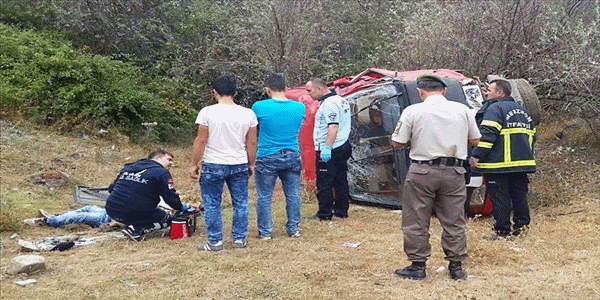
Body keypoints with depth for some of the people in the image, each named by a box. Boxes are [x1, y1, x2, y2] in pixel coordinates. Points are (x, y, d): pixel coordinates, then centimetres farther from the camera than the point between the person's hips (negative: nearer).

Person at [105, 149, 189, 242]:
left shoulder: (128, 167, 17)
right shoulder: (162, 173, -4)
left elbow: (111, 188, 22)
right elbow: (171, 199, -7)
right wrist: (181, 207, 14)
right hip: (135, 213, -8)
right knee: (168, 219, 14)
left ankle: (128, 224, 13)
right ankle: (135, 230, -7)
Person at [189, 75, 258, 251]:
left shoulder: (207, 112, -9)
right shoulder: (248, 113, 0)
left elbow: (201, 141, -8)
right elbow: (252, 142, 5)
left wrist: (194, 164, 1)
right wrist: (251, 164, 16)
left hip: (213, 165, -3)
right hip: (239, 165, 3)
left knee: (212, 205, 7)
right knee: (240, 203, 13)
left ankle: (215, 242, 11)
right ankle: (240, 239, 19)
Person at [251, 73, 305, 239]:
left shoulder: (259, 107, -11)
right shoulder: (299, 107, -1)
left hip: (267, 158, -3)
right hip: (292, 157, 3)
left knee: (264, 196, 8)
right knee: (293, 195, 13)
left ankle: (265, 231, 14)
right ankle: (294, 229, 21)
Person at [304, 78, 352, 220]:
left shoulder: (329, 103, -15)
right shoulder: (340, 100, 16)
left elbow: (333, 126, -24)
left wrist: (327, 147, -27)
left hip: (329, 151, -10)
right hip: (343, 147, 10)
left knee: (324, 183, -3)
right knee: (341, 181, 13)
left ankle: (324, 214, 1)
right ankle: (341, 211, 20)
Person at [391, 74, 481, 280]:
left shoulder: (412, 111, -6)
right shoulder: (462, 110, 3)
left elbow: (397, 143, -2)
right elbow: (474, 141, 11)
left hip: (422, 172, -3)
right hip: (454, 172, 3)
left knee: (416, 222, 8)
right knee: (454, 222, 11)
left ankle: (417, 266, 13)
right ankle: (456, 266, 18)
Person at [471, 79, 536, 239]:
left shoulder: (494, 108, -8)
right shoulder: (522, 110, 20)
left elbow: (487, 134, -19)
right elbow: (532, 135, 24)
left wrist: (477, 155, -17)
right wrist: (526, 155, 30)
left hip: (499, 165, -8)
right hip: (522, 162, 8)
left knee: (500, 198, -3)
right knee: (519, 195, 16)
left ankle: (503, 231, 0)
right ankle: (521, 224, 21)